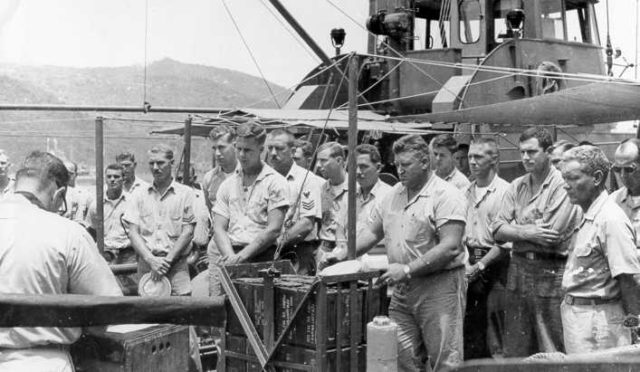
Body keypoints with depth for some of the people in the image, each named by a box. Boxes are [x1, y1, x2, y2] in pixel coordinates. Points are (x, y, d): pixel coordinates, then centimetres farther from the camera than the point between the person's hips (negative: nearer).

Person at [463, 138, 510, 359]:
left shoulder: (504, 191, -8)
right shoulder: (467, 192, 13)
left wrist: (479, 266, -15)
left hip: (494, 264, -6)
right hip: (470, 264, 6)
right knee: (469, 326, 9)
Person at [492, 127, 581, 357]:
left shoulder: (563, 185, -9)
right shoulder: (517, 186, 11)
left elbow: (552, 236, -17)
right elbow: (497, 231, 2)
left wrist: (514, 231, -5)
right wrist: (528, 232, -14)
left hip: (550, 272, -6)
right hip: (518, 269, 6)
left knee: (552, 352, 1)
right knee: (514, 351, 11)